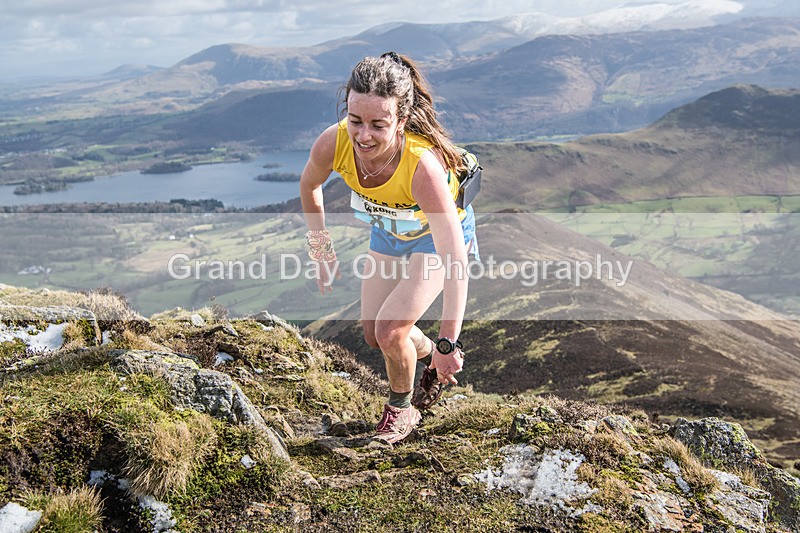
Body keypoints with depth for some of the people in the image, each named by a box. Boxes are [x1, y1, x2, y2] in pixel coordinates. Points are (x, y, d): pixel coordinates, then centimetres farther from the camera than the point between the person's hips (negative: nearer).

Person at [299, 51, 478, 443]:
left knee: (391, 330, -13)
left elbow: (454, 260, -40)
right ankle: (430, 360, 42)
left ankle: (402, 408, 18)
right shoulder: (333, 144, -32)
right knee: (373, 333, 10)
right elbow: (309, 184, -5)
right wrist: (321, 249, 1)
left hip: (435, 236, -5)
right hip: (388, 232, 5)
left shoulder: (422, 165, -44)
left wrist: (448, 343, -38)